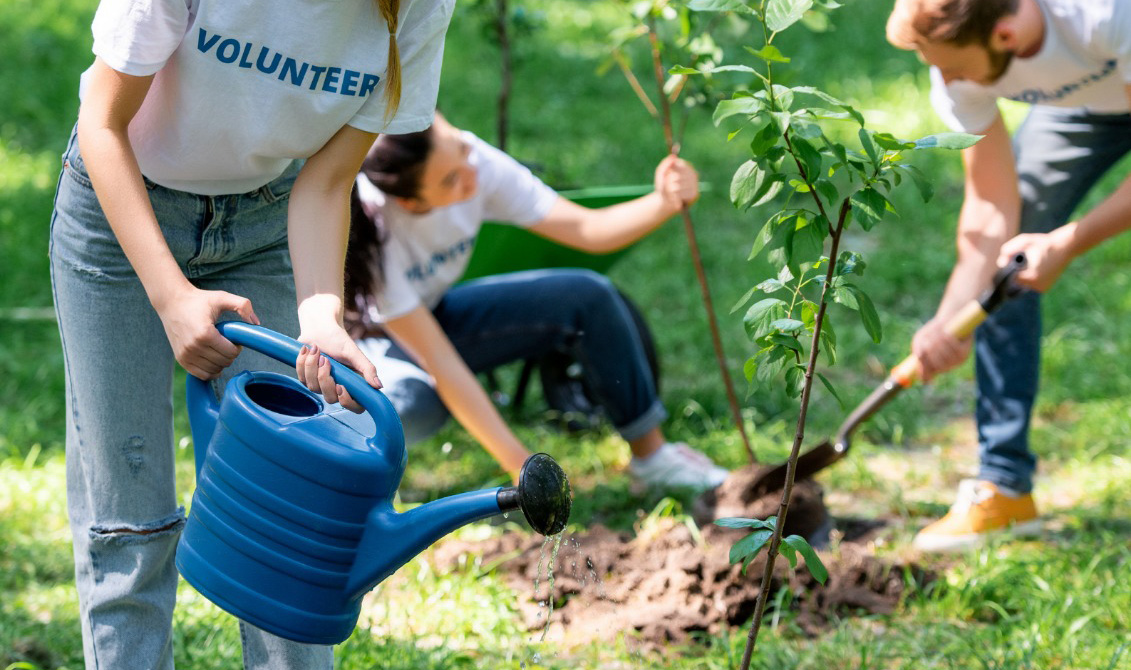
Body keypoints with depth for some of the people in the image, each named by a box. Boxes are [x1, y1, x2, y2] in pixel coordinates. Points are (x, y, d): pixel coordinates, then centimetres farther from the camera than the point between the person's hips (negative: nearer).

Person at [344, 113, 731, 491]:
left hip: (431, 315, 6)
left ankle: (650, 453, 4)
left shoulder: (476, 162, -23)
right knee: (415, 402, -42)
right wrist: (522, 465, -35)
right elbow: (437, 360, -35)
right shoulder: (371, 228, -36)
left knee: (588, 297, -11)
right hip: (360, 342, -6)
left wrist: (664, 202, -37)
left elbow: (587, 229, -16)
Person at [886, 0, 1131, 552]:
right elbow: (992, 212, -19)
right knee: (1002, 268, -5)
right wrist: (949, 323, -29)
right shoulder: (959, 69, -26)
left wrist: (1067, 243, -34)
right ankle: (1003, 485, 3)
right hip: (1085, 103, 5)